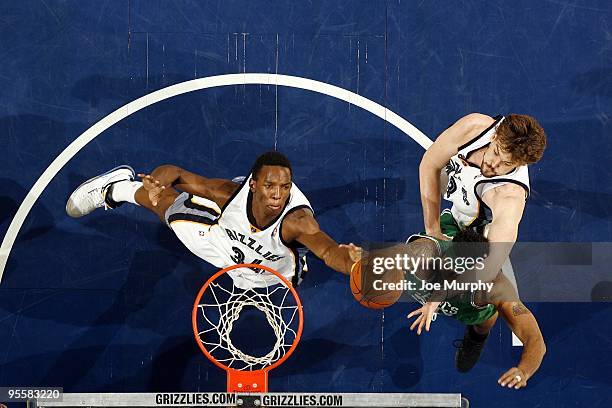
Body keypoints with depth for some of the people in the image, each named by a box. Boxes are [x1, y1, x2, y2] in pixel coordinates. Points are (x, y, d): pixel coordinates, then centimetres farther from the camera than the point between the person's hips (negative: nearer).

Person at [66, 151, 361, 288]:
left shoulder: (297, 219, -47)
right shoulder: (234, 193, -38)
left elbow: (328, 251, -66)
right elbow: (174, 174, -26)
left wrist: (348, 259, -90)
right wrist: (157, 184, -49)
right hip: (227, 242, 2)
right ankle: (116, 187, 46)